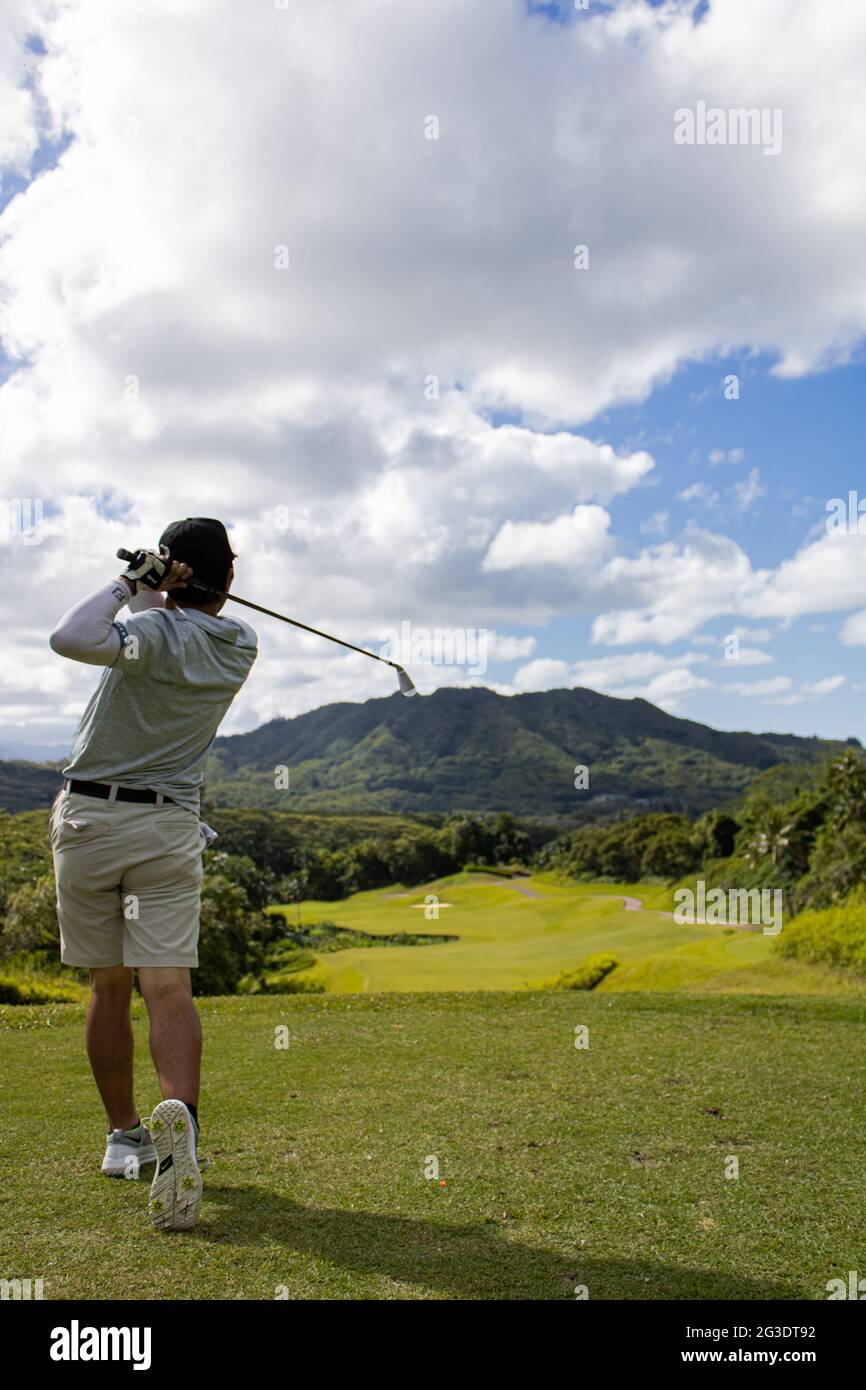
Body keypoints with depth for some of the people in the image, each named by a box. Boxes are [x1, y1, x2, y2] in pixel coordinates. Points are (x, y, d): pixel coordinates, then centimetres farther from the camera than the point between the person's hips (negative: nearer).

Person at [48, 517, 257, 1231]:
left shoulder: (156, 630, -13)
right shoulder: (241, 644, 5)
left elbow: (70, 639, -30)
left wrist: (127, 584, -17)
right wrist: (147, 595, 14)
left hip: (89, 817, -2)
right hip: (170, 826, 2)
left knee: (107, 986, 10)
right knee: (168, 986, -5)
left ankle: (124, 1136, 21)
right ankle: (180, 1114, -27)